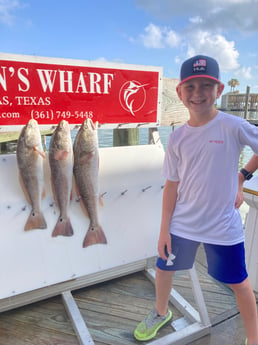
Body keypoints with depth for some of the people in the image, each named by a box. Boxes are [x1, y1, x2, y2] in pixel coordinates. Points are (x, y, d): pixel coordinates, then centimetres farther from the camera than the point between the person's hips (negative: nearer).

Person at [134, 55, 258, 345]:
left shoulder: (233, 126, -14)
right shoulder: (177, 137, -4)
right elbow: (172, 184, -1)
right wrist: (164, 229, -1)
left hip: (223, 226, -3)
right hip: (181, 223, 4)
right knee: (163, 268, 18)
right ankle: (161, 313, 50)